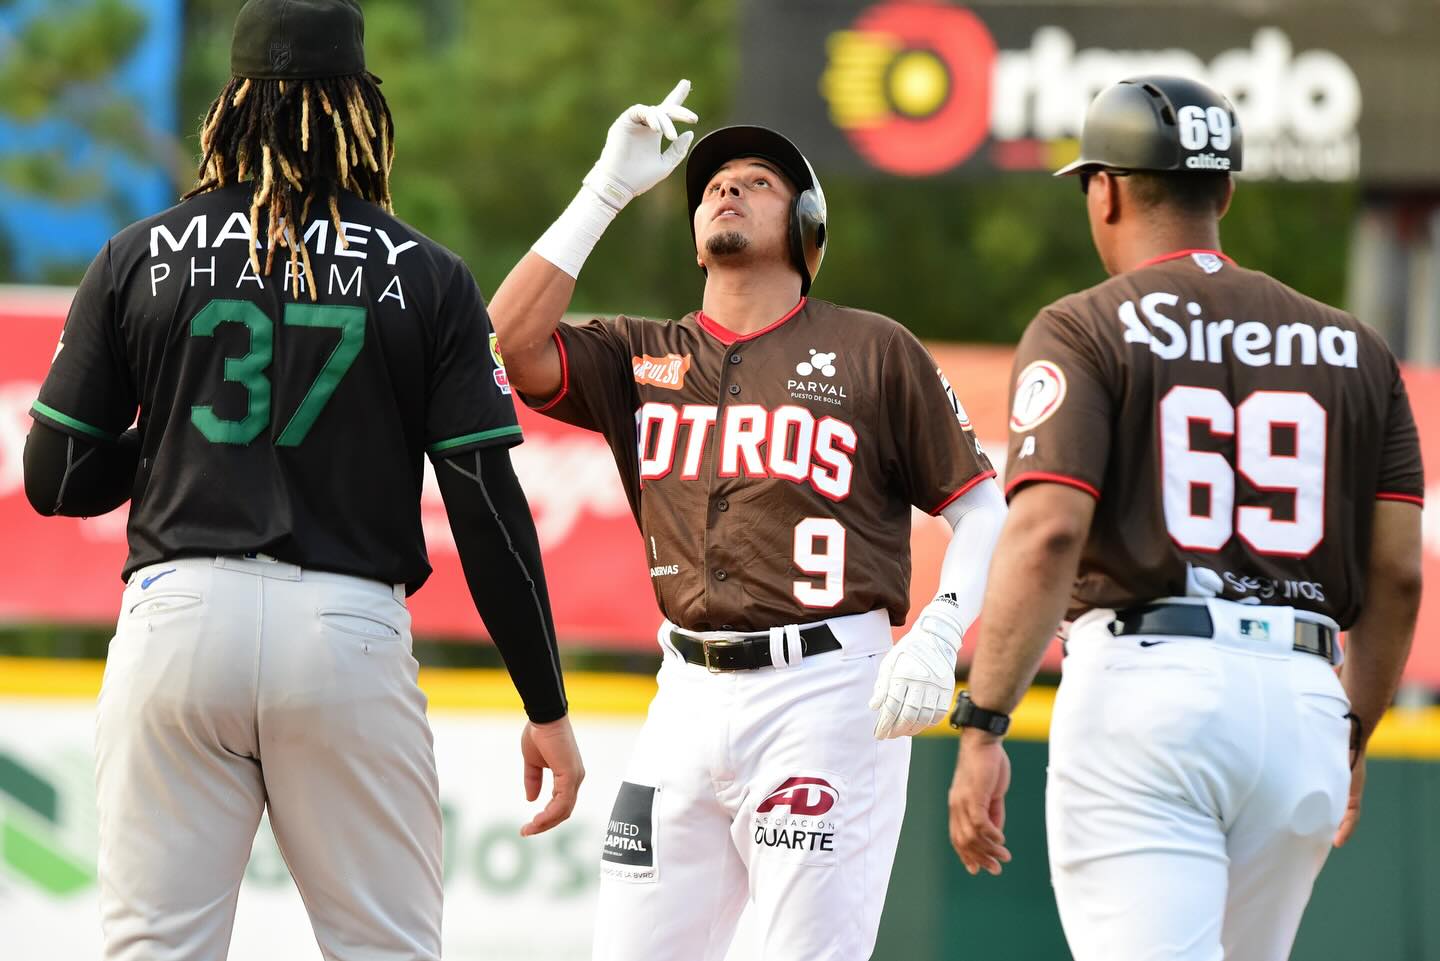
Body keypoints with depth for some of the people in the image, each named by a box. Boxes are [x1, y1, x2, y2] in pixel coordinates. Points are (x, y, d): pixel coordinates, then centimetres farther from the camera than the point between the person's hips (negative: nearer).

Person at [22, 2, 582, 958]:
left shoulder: (138, 259, 5)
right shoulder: (429, 278, 3)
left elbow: (57, 480, 7)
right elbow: (489, 507, 0)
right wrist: (547, 706, 5)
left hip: (178, 622, 1)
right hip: (349, 629, -1)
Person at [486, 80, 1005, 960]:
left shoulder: (872, 351, 5)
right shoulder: (642, 357, 15)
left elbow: (983, 508, 4)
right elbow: (512, 343, -3)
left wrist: (935, 640, -13)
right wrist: (608, 190, 0)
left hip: (825, 691, -4)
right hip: (691, 692, 4)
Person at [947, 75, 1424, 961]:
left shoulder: (1087, 331, 1)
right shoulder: (1351, 349, 14)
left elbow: (1045, 535, -12)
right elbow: (1398, 573, 11)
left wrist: (982, 725, -13)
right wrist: (1351, 739, 23)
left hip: (1143, 686, -5)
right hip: (1303, 692, 5)